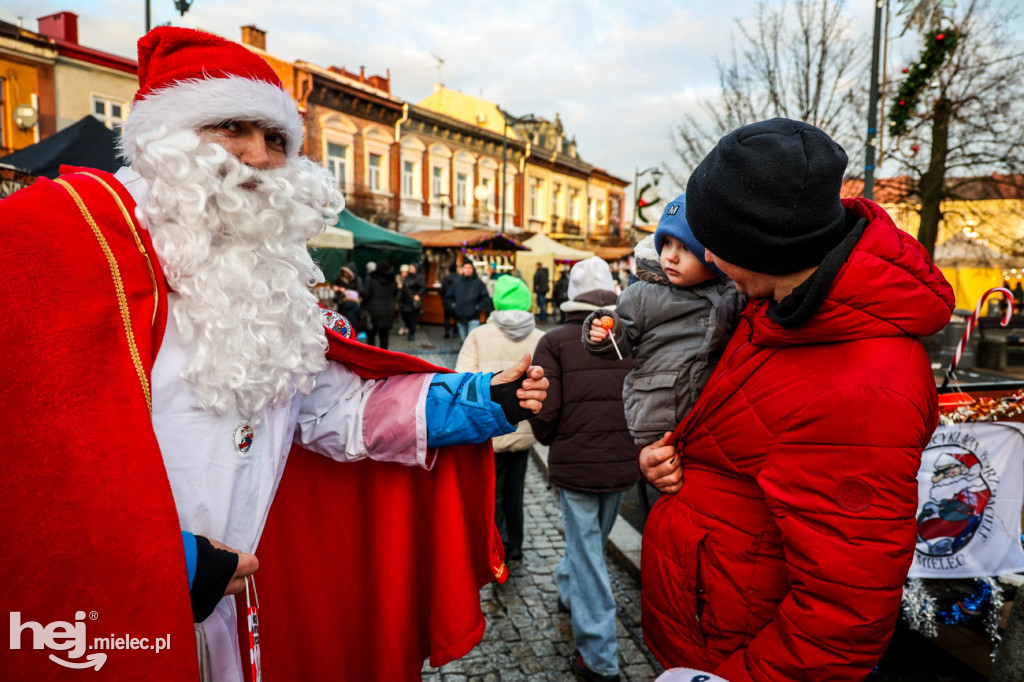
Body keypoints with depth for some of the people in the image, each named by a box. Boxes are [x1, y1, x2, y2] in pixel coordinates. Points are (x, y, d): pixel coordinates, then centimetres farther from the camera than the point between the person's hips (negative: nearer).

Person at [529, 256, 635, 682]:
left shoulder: (555, 342, -8)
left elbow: (545, 411, -13)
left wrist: (550, 441, 8)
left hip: (575, 463, -3)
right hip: (623, 463, 4)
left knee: (587, 554, 8)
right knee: (593, 541, 25)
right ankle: (568, 590, 49)